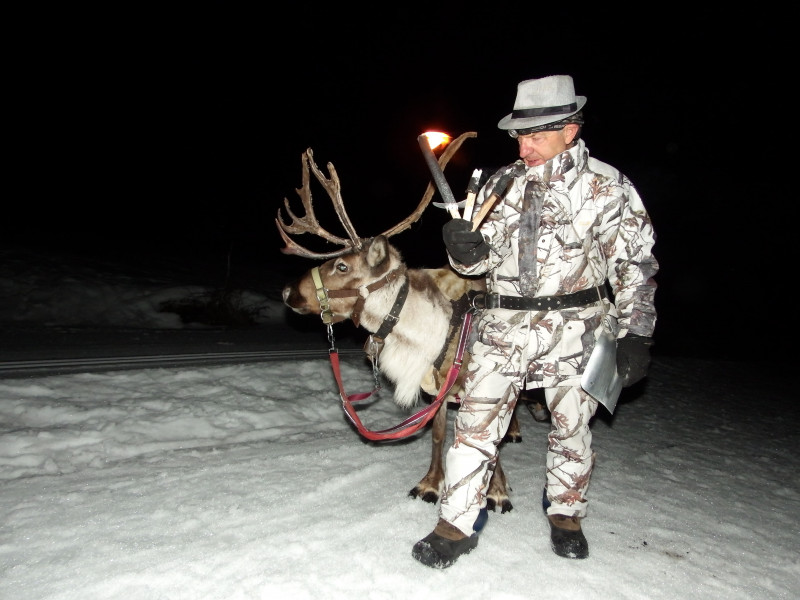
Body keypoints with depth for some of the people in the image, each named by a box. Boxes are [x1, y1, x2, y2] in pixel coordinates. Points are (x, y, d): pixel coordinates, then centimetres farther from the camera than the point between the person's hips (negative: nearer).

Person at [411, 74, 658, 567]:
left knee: (572, 427, 12)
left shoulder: (606, 186, -4)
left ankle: (567, 514, 37)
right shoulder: (503, 183, 7)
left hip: (575, 326, -2)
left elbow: (635, 263, -2)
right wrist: (467, 249, -13)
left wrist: (635, 336, -5)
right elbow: (482, 257, 11)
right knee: (477, 422, -1)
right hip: (503, 322, 2)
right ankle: (458, 525, 14)